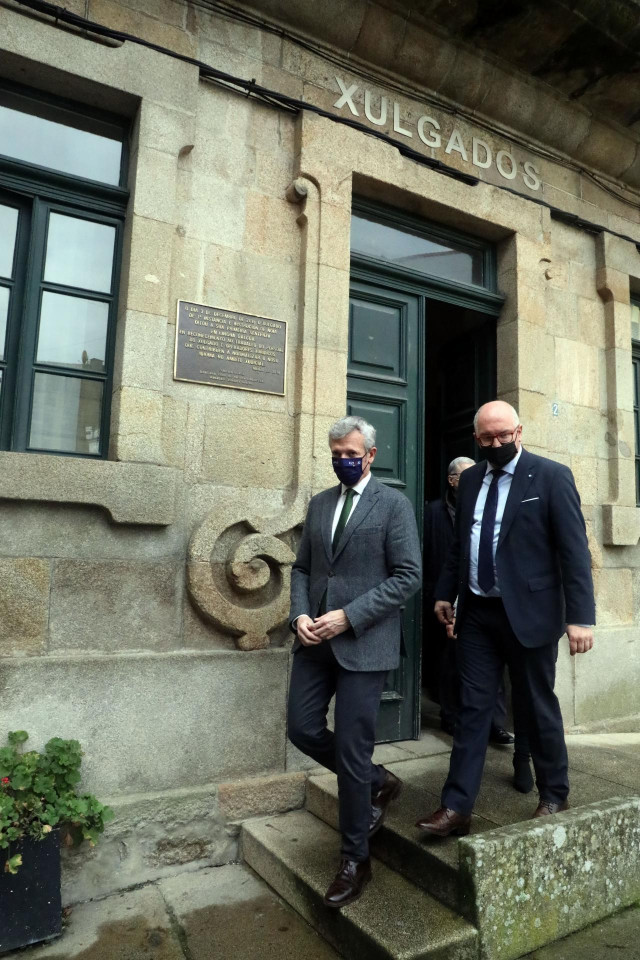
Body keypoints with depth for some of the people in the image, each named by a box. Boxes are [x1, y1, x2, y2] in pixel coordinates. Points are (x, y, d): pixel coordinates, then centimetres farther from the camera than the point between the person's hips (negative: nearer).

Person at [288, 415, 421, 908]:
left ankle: (356, 859, 24)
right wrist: (300, 614, -4)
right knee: (303, 729, 8)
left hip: (363, 642, -6)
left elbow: (408, 575, -11)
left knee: (351, 750, 1)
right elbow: (302, 567, 15)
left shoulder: (394, 504, -5)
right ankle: (378, 781, 33)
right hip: (315, 638, 6)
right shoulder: (319, 503, 12)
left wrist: (348, 616, -17)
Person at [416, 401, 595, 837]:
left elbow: (575, 550, -10)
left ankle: (555, 796, 34)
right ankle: (457, 807, 14)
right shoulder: (470, 479, 9)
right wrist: (446, 592, 13)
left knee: (537, 708, 11)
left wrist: (580, 616, -15)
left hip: (528, 612, -4)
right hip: (477, 613, 4)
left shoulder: (552, 476, -7)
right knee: (473, 709, 7)